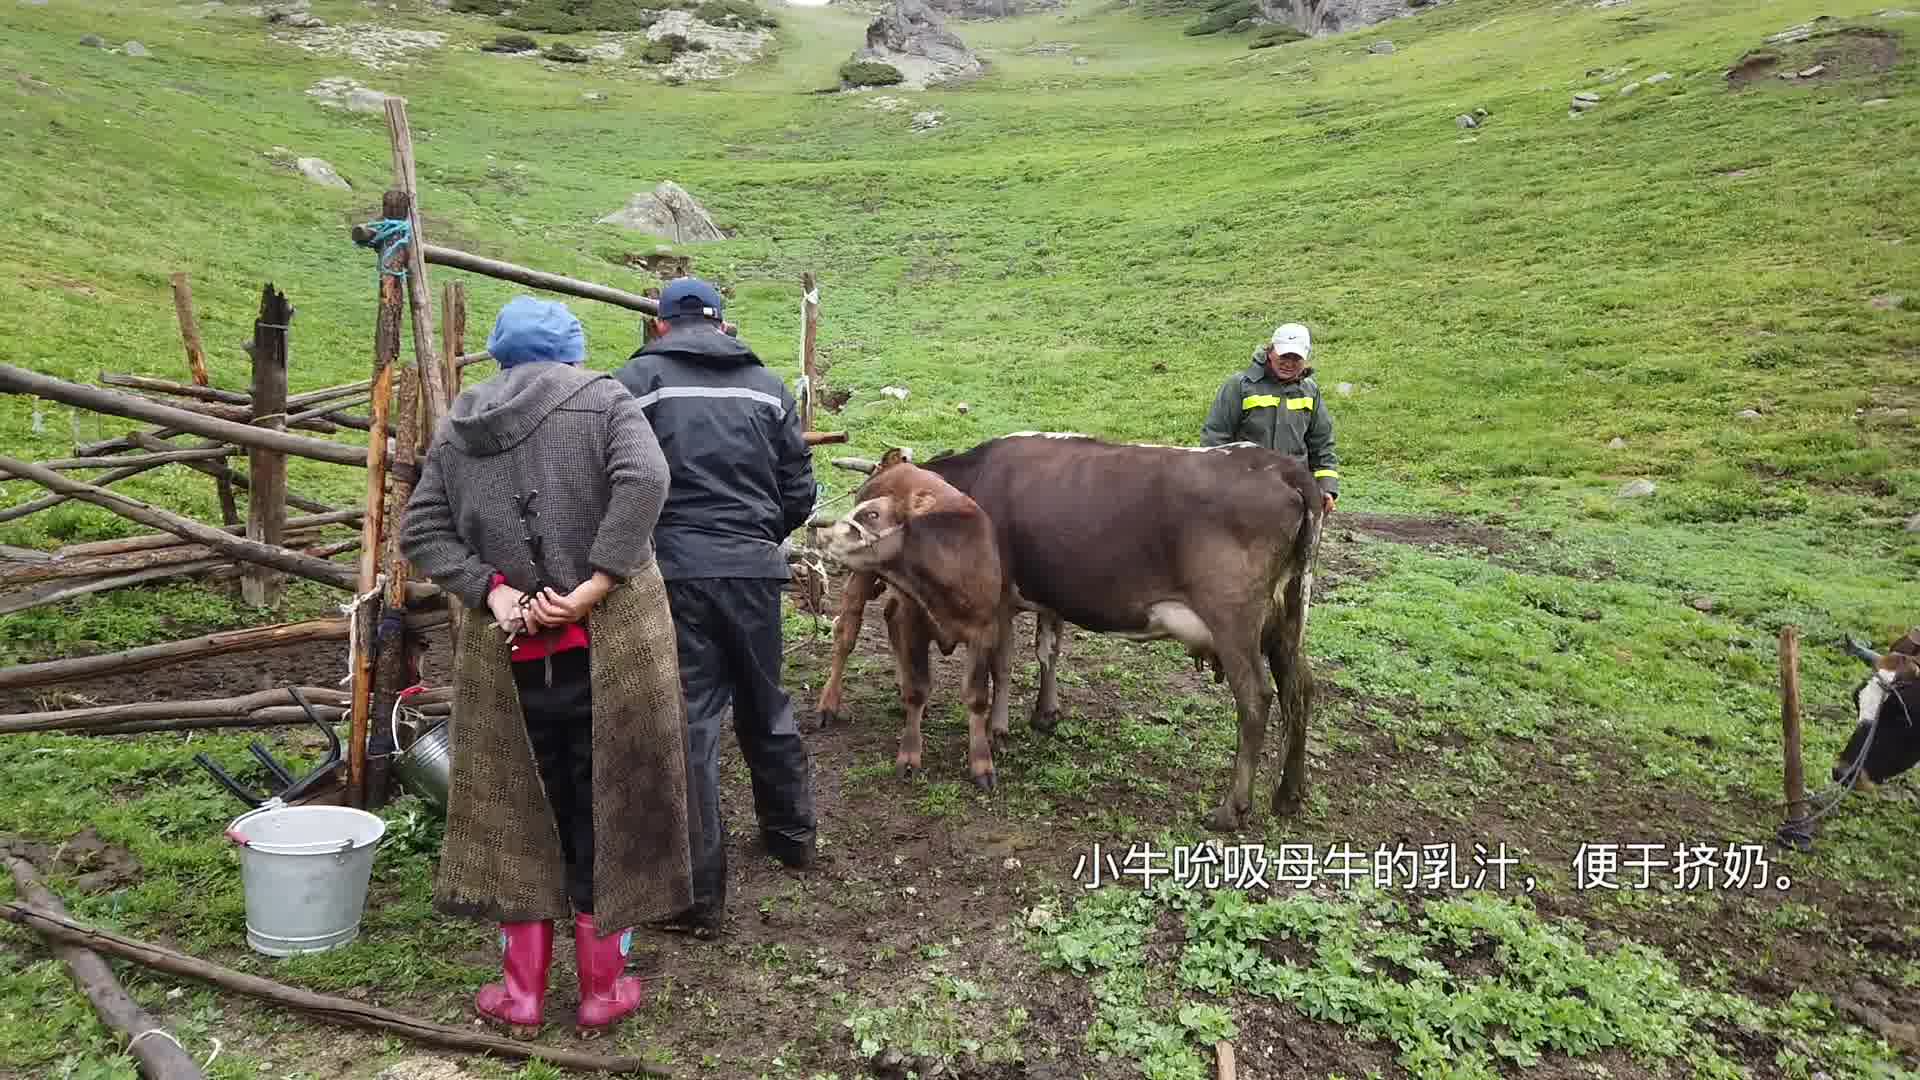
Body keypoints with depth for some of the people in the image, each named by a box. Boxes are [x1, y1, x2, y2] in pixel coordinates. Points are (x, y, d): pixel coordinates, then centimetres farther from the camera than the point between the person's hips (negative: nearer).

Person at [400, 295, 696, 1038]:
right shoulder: (601, 399, -1)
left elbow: (421, 531, 4)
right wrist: (598, 584, -19)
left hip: (507, 650, 3)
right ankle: (601, 987, 19)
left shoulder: (458, 425, 11)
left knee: (520, 808, 14)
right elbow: (644, 479, -19)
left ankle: (522, 989, 23)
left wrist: (491, 591, -6)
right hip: (608, 640, -3)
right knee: (605, 804, 9)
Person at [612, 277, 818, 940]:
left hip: (674, 568, -3)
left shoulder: (636, 380, 0)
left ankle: (698, 898, 7)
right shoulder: (767, 385, 9)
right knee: (765, 704, 21)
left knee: (689, 723, 2)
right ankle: (792, 834, 40)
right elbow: (799, 491, 9)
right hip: (756, 568, 3)